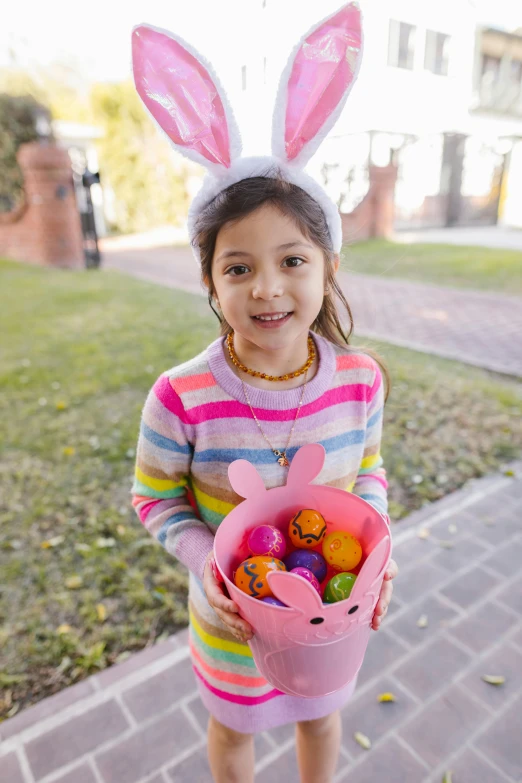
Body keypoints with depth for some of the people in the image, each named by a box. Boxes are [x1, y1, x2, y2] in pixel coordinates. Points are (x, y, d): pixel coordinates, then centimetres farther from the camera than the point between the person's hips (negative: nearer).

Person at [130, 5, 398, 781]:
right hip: (232, 611, -1)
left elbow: (368, 471, -3)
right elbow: (155, 496, -12)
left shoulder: (360, 378, -20)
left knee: (321, 715, 32)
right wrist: (206, 562, -25)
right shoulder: (182, 398, -28)